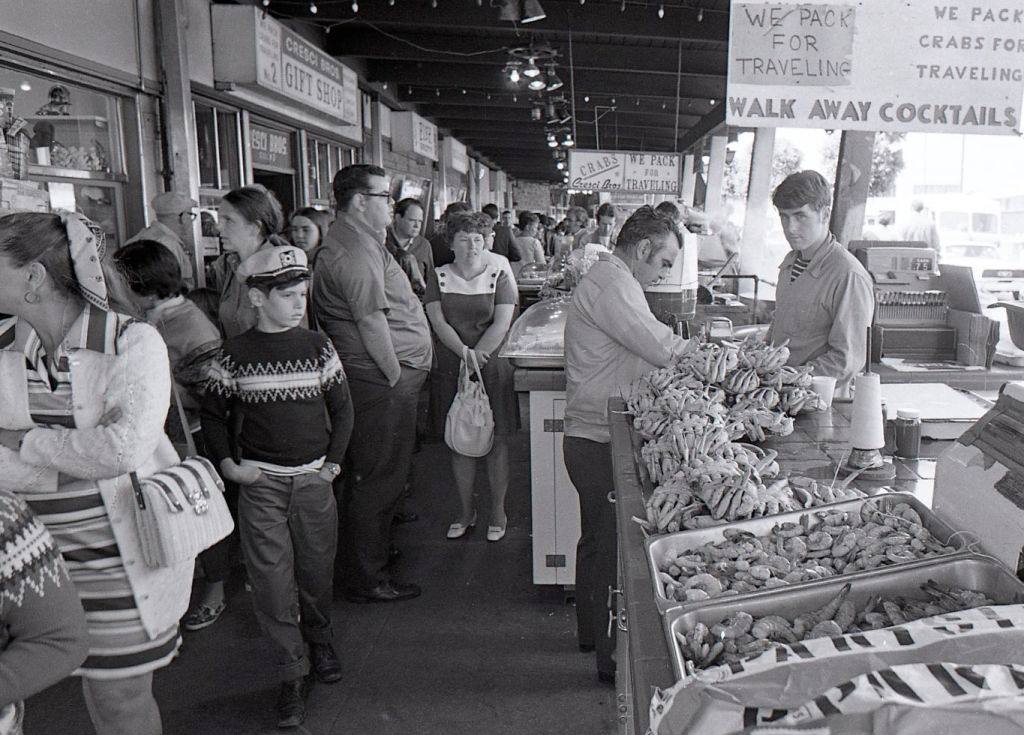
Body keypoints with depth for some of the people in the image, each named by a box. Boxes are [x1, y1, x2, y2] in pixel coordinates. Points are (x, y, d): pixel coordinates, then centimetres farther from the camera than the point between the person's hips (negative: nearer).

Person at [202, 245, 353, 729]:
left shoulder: (317, 347, 0)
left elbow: (342, 407, 7)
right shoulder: (235, 355, -4)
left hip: (314, 478, 2)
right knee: (272, 578, -1)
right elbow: (213, 413, 7)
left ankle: (319, 639, 39)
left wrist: (334, 461, 1)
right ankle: (293, 675, 12)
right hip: (260, 483, -1)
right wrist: (226, 463, -4)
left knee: (316, 568, 12)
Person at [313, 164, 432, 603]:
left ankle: (377, 550, 37)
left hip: (388, 377, 11)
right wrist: (397, 378, -15)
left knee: (382, 475, 21)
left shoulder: (362, 242, 17)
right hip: (380, 383, -11)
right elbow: (372, 322, -22)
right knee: (378, 479, -1)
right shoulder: (353, 253, -19)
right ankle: (367, 580, 11)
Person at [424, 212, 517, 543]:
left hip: (492, 370, -1)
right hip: (450, 372, 2)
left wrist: (476, 356, -17)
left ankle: (497, 512, 19)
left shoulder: (499, 278, 2)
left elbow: (502, 324, -8)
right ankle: (466, 511, 23)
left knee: (496, 441, 3)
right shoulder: (438, 278, 6)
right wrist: (465, 353, -19)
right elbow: (438, 322, -5)